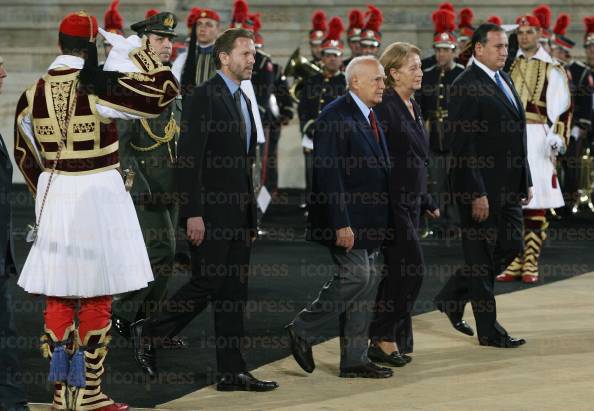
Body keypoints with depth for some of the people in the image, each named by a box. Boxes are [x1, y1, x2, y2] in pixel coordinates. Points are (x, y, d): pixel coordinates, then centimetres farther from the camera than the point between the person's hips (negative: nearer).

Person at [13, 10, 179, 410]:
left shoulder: (33, 94, 4)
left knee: (57, 295, 10)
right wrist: (136, 51, -1)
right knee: (97, 298, 2)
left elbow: (26, 155, 14)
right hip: (98, 195, -5)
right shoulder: (100, 87, -14)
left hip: (53, 196, 5)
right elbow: (165, 92, -13)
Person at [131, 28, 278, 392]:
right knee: (206, 284, -6)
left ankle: (233, 371, 9)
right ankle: (149, 332, 14)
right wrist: (193, 214, -20)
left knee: (234, 292, 7)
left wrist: (251, 215, 17)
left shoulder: (243, 100, 17)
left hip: (238, 213, 8)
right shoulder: (204, 96, -10)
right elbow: (189, 158, -16)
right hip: (211, 212, -8)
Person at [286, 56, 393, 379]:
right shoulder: (336, 117, -14)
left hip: (368, 221, 9)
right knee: (357, 276, -14)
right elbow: (329, 174, -19)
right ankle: (303, 330, 2)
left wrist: (380, 220, 15)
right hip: (346, 218, -9)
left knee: (366, 283, 8)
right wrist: (341, 224, -23)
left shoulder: (370, 117, 16)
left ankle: (355, 360, 13)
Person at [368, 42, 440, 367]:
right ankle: (382, 337, -3)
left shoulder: (413, 107, 15)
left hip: (410, 200, 9)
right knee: (411, 267, -11)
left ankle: (386, 340, 17)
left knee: (397, 271, 11)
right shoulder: (385, 108, -14)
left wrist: (427, 202, 22)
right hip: (392, 199, -9)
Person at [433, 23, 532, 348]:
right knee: (482, 256, 2)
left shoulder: (504, 80, 14)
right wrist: (477, 193, -21)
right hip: (480, 187, -9)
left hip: (508, 187, 9)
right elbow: (461, 144, -18)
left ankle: (452, 297, 27)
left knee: (510, 247, 13)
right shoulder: (466, 86, -14)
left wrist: (525, 181, 16)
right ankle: (489, 331, 11)